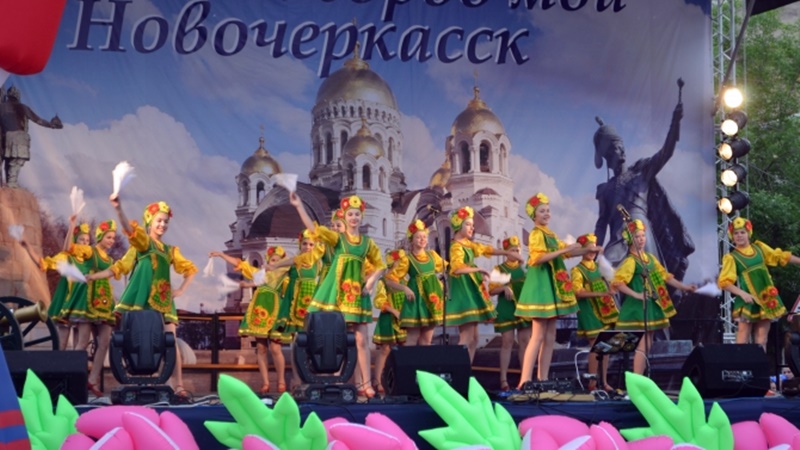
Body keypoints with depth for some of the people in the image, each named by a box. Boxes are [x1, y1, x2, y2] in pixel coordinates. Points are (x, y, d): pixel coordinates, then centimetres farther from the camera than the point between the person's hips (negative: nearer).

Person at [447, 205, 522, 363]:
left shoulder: (468, 244, 14)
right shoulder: (456, 246, -14)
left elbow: (486, 249, 29)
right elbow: (457, 267, -31)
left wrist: (507, 253, 31)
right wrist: (478, 270, -24)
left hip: (471, 290, 10)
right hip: (463, 290, -10)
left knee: (473, 339, 9)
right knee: (466, 338, -14)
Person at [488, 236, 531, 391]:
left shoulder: (524, 268, 12)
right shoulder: (499, 269, 2)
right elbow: (491, 290, -4)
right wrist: (503, 287, -21)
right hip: (506, 309, -4)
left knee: (525, 342, 2)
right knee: (507, 342, -5)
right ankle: (503, 379, -2)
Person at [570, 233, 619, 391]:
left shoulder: (598, 267, 14)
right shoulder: (577, 270, -6)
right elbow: (578, 292, -18)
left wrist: (610, 298, 10)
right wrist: (599, 294, -25)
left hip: (604, 309, 6)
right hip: (590, 310, -6)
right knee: (595, 345, -9)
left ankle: (604, 381, 8)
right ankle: (593, 383, -3)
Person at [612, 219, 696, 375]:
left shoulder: (650, 258, 13)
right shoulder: (630, 261, -12)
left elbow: (665, 276, 18)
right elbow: (617, 282, -22)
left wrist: (684, 287, 12)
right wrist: (636, 295, -28)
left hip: (651, 306, 9)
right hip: (638, 307, -9)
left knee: (646, 345, 10)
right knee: (643, 345, -13)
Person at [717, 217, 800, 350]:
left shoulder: (759, 247, 9)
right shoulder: (731, 258, -5)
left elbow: (780, 256, 17)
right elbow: (724, 282, -12)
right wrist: (742, 293, -23)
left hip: (766, 299, 5)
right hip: (748, 301, -5)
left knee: (761, 341, 7)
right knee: (743, 341, -7)